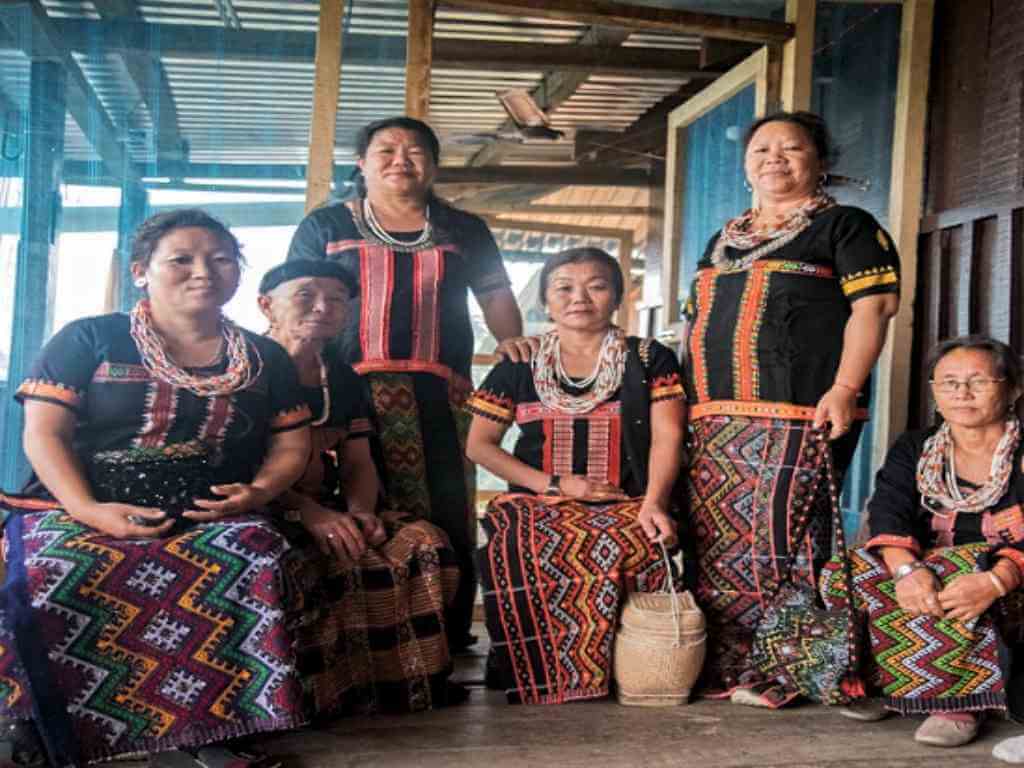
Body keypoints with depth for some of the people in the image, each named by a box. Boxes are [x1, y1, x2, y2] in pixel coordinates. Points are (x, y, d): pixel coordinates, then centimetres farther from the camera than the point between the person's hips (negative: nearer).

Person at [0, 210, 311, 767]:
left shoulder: (265, 359, 17)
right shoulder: (88, 340, 8)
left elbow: (291, 445, 16)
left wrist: (260, 491, -7)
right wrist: (89, 510, -16)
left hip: (214, 518, 2)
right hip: (78, 512, -1)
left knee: (254, 560, -34)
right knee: (52, 578, -35)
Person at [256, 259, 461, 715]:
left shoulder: (344, 381, 18)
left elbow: (359, 464, 15)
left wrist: (360, 511, -10)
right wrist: (307, 510, -26)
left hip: (330, 515, 7)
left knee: (424, 546, -16)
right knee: (324, 565, -38)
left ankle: (402, 684, -7)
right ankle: (318, 695, -18)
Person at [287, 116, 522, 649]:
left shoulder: (463, 231, 21)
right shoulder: (326, 226, 16)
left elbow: (496, 298, 21)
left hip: (441, 394, 2)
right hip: (354, 387, -1)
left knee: (448, 522, -3)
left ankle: (449, 647, 4)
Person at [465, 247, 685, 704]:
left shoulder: (650, 360, 11)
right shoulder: (519, 366, 12)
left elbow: (667, 437, 0)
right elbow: (479, 444, 8)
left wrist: (654, 503, -19)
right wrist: (554, 484, -5)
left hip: (626, 505, 0)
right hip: (541, 503, 1)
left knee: (626, 547, -37)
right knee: (520, 548, -35)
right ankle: (542, 677, -14)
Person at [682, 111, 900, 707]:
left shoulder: (845, 227, 6)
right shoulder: (723, 241, 25)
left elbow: (873, 306, -5)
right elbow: (699, 325, 27)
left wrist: (844, 389, -17)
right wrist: (681, 399, 17)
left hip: (800, 417, -6)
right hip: (715, 419, 6)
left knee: (780, 541, -11)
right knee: (712, 544, 3)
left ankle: (778, 672, -1)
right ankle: (720, 667, 12)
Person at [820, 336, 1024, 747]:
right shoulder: (913, 450, 9)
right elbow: (888, 515, -9)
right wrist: (907, 569, -30)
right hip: (934, 571, 4)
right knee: (849, 577, -22)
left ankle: (959, 701, -21)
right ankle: (956, 692, -16)